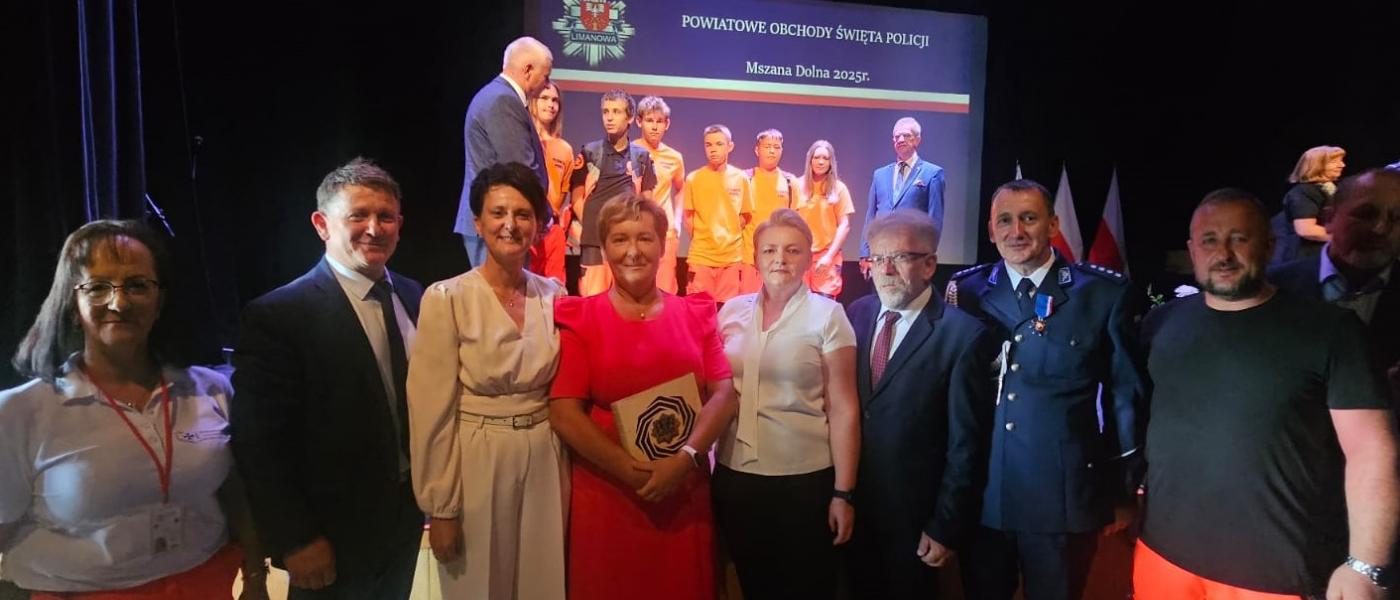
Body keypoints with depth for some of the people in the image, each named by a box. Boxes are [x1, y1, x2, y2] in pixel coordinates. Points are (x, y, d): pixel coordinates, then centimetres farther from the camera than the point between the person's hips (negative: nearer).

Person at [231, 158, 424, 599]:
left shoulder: (415, 298, 0)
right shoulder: (276, 316, -17)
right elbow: (260, 443, -16)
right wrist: (295, 541, -14)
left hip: (408, 515, 5)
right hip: (335, 534, -5)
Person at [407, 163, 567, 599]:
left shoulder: (554, 295, 1)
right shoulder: (447, 298, -11)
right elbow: (433, 411, -10)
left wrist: (568, 471, 8)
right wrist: (440, 506, -9)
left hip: (545, 462, 4)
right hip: (477, 464, -3)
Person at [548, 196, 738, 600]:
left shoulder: (695, 314, 6)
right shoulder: (580, 319, -2)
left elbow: (724, 394, -1)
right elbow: (564, 413, -10)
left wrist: (686, 458, -15)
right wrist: (633, 471, -16)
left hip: (685, 491, 2)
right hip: (606, 494, -2)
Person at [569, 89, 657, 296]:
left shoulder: (641, 156, 9)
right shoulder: (589, 152, 5)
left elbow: (647, 200, 13)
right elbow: (578, 199, 6)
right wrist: (590, 226, -4)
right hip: (595, 240, -2)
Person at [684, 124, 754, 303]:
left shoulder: (740, 178, 3)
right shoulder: (693, 178, 0)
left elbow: (746, 216, 10)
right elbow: (688, 217, 6)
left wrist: (729, 238, 5)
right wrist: (702, 240, 3)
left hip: (732, 257, 1)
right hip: (700, 256, -1)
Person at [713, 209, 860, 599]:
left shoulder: (827, 315, -8)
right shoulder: (731, 311, 2)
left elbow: (843, 408, -9)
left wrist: (844, 492, -10)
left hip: (805, 480, -3)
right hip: (734, 477, 4)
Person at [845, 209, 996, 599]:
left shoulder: (963, 336, -16)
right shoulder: (856, 315, -1)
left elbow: (966, 444, -14)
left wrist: (947, 527, -12)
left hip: (913, 518, -4)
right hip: (853, 507, 4)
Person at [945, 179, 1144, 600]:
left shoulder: (1105, 292, -5)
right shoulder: (966, 290, 1)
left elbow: (1126, 393, 0)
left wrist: (1124, 491, 3)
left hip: (1064, 498, -2)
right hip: (980, 496, 2)